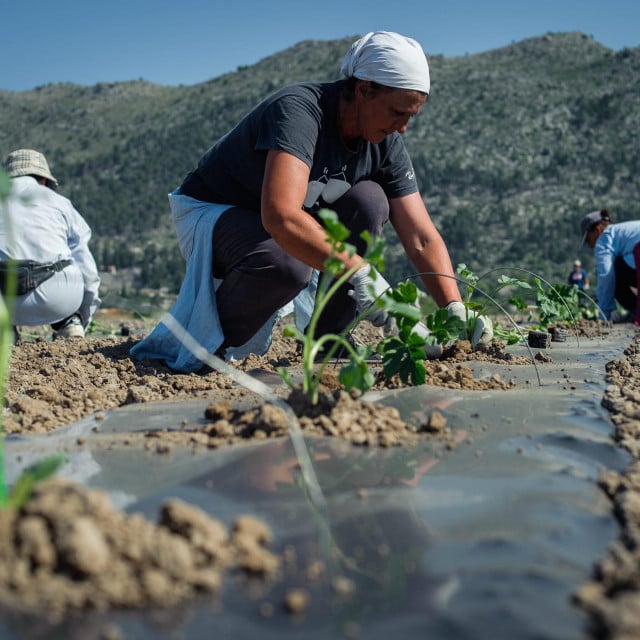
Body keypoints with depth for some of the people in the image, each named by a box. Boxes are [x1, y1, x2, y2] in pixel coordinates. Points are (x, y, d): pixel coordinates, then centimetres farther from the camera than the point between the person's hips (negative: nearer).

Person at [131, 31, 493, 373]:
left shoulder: (385, 143, -9)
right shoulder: (298, 109, -30)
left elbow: (422, 238, -10)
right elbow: (280, 218, -44)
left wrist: (456, 311, -22)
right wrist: (359, 272, -46)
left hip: (284, 224, 6)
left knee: (369, 201, -18)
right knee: (287, 265, -38)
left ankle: (327, 341, -8)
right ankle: (206, 345, -10)